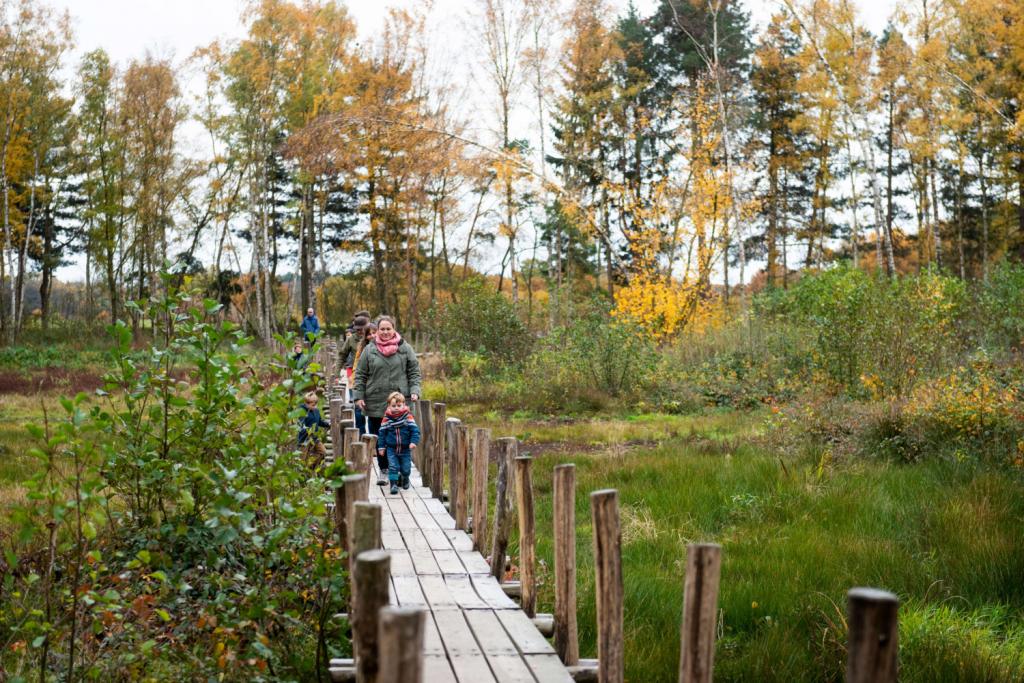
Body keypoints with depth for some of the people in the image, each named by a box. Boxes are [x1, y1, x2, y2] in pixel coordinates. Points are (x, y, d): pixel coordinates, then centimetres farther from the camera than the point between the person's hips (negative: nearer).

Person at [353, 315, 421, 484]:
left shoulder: (405, 348, 5)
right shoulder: (369, 350, 6)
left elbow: (414, 373, 7)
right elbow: (360, 375, 8)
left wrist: (414, 391, -5)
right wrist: (359, 396, 1)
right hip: (375, 403, 1)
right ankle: (384, 470, 17)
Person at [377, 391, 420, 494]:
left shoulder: (408, 417, -8)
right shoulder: (386, 418, -5)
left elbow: (415, 430, -7)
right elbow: (381, 433, 2)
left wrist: (413, 442, -20)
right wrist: (381, 447, 1)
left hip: (405, 448, 0)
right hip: (391, 448, 0)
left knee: (406, 468, 9)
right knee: (393, 466, -9)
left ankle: (404, 478, 38)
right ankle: (394, 484, 2)